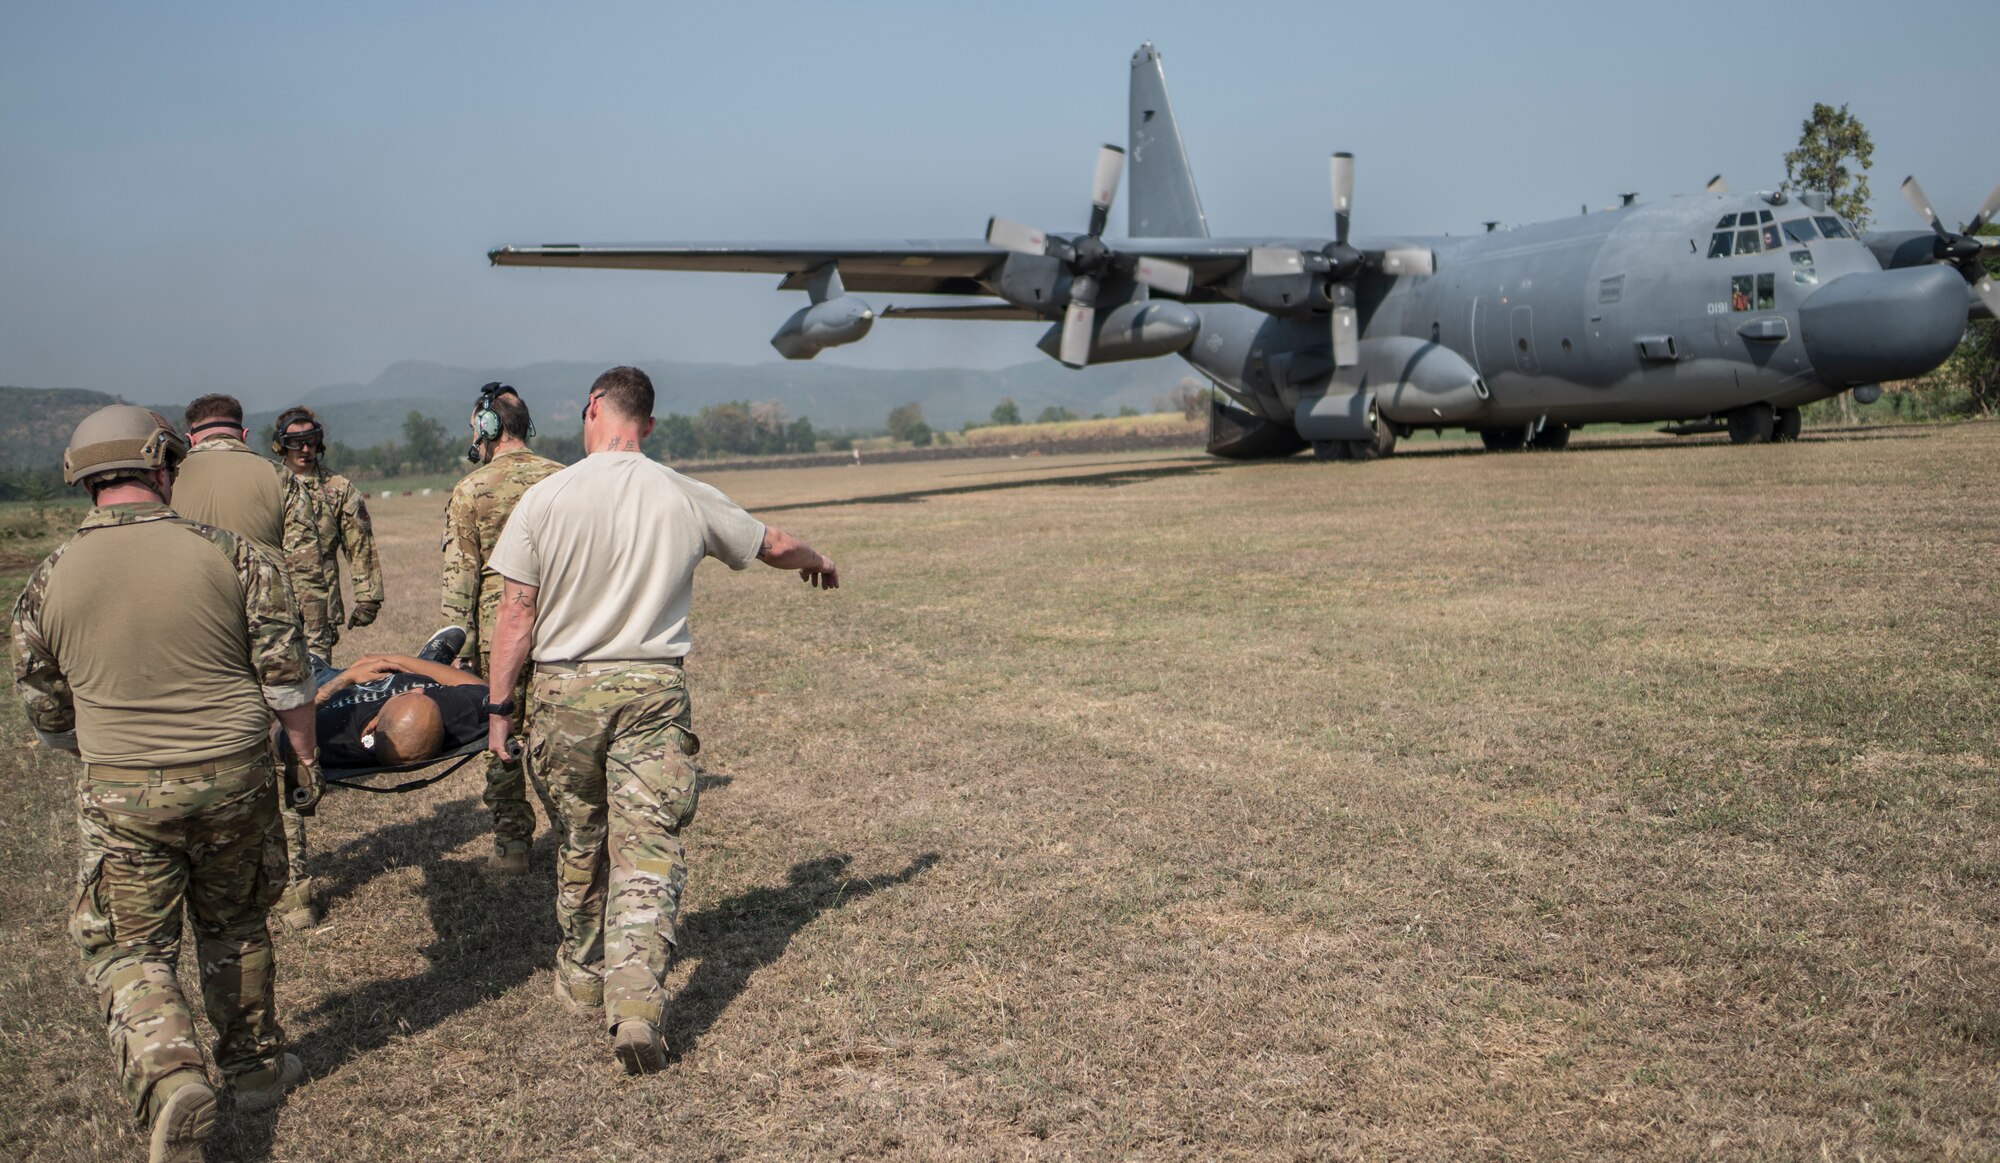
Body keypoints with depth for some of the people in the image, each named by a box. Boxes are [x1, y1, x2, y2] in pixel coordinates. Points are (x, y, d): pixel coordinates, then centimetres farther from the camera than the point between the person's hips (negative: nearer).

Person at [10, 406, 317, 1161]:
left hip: (120, 794, 0)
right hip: (232, 780, 1)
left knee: (129, 950, 11)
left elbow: (46, 718, 7)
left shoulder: (47, 582, -3)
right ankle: (255, 1065, 33)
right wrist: (306, 756, 9)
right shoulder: (232, 555, -8)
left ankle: (169, 1079, -10)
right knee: (233, 927, 20)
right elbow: (286, 677, -6)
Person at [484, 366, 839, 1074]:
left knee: (580, 844, 17)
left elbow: (516, 614, -5)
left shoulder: (545, 499, -5)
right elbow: (774, 546, 16)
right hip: (653, 692, 0)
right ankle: (637, 1002, -13)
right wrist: (818, 562, 37)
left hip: (564, 692, 1)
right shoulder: (686, 499, 0)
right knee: (648, 850, 0)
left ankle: (582, 979, 35)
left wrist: (499, 708, 6)